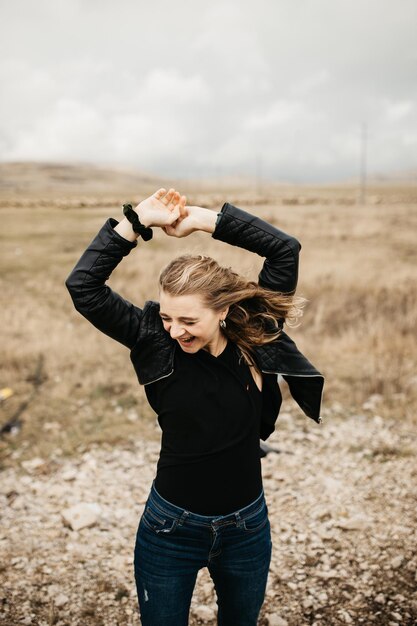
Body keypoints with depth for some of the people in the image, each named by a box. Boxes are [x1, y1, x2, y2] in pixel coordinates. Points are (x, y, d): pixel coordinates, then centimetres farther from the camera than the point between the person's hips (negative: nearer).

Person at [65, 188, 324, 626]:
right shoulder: (155, 342, -14)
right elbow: (82, 286, -20)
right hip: (171, 529, -1)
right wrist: (138, 220, -21)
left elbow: (285, 249, -17)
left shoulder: (255, 335, -12)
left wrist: (202, 219, -19)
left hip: (247, 529, 2)